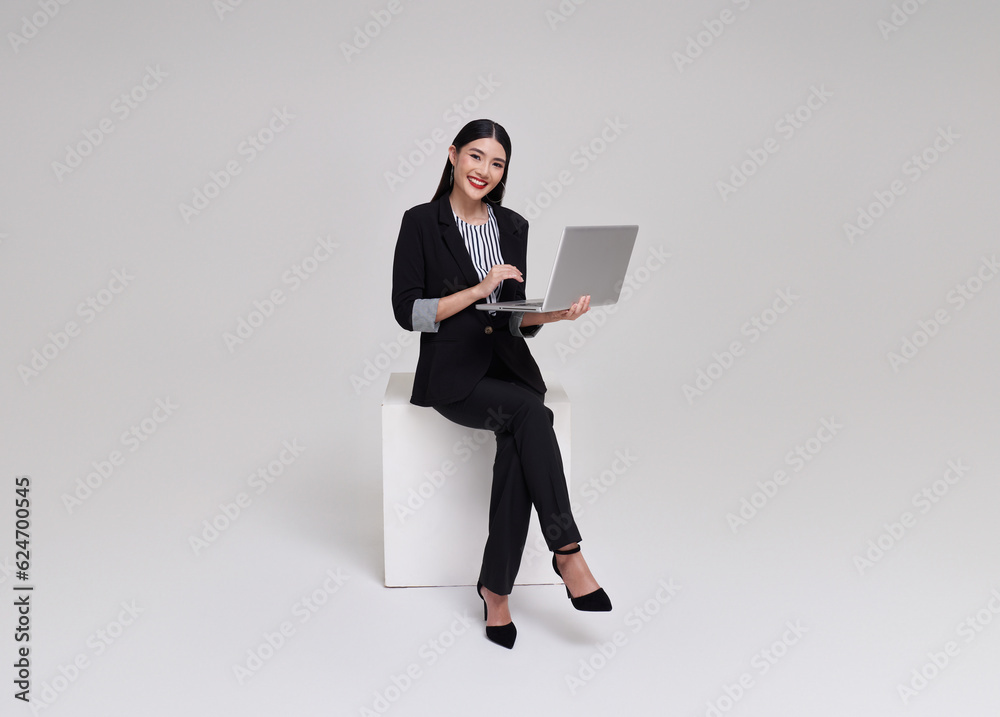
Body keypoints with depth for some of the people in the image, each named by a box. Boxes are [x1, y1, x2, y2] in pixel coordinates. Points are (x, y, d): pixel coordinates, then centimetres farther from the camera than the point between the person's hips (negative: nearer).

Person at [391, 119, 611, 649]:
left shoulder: (513, 227, 11)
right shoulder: (421, 223, -2)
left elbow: (517, 317, 14)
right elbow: (408, 312, -8)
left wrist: (558, 312, -6)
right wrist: (478, 289, -16)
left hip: (508, 364, 4)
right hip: (452, 372, -4)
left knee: (517, 442, -28)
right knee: (531, 413, -31)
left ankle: (496, 587, -20)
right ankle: (567, 553, -24)